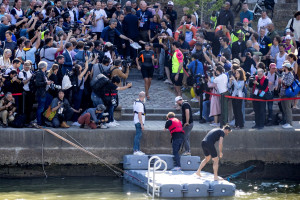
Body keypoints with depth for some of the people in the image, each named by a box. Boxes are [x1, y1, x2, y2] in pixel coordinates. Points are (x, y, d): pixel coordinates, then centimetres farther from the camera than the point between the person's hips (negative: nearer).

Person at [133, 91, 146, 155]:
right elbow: (139, 114, -22)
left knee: (138, 135, 15)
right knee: (138, 135, -8)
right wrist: (142, 124, -20)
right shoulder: (140, 104, -19)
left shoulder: (135, 102, 10)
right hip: (139, 122, -10)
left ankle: (138, 150, 20)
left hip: (136, 121, 10)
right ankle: (136, 150, -8)